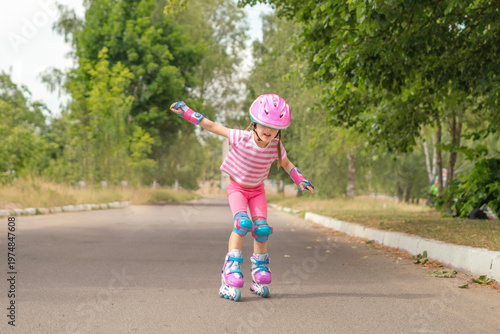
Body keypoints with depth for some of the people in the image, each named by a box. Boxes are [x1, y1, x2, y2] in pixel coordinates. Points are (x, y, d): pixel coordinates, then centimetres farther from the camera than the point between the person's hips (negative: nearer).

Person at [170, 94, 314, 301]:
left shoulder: (276, 146, -15)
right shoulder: (241, 138, -26)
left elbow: (286, 164, 7)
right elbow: (212, 126, -18)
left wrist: (300, 180, -4)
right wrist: (186, 112, -19)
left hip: (257, 190, 3)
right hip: (237, 187, -3)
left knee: (262, 227, -11)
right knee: (242, 222, -26)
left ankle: (260, 269, 10)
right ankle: (231, 268, -20)